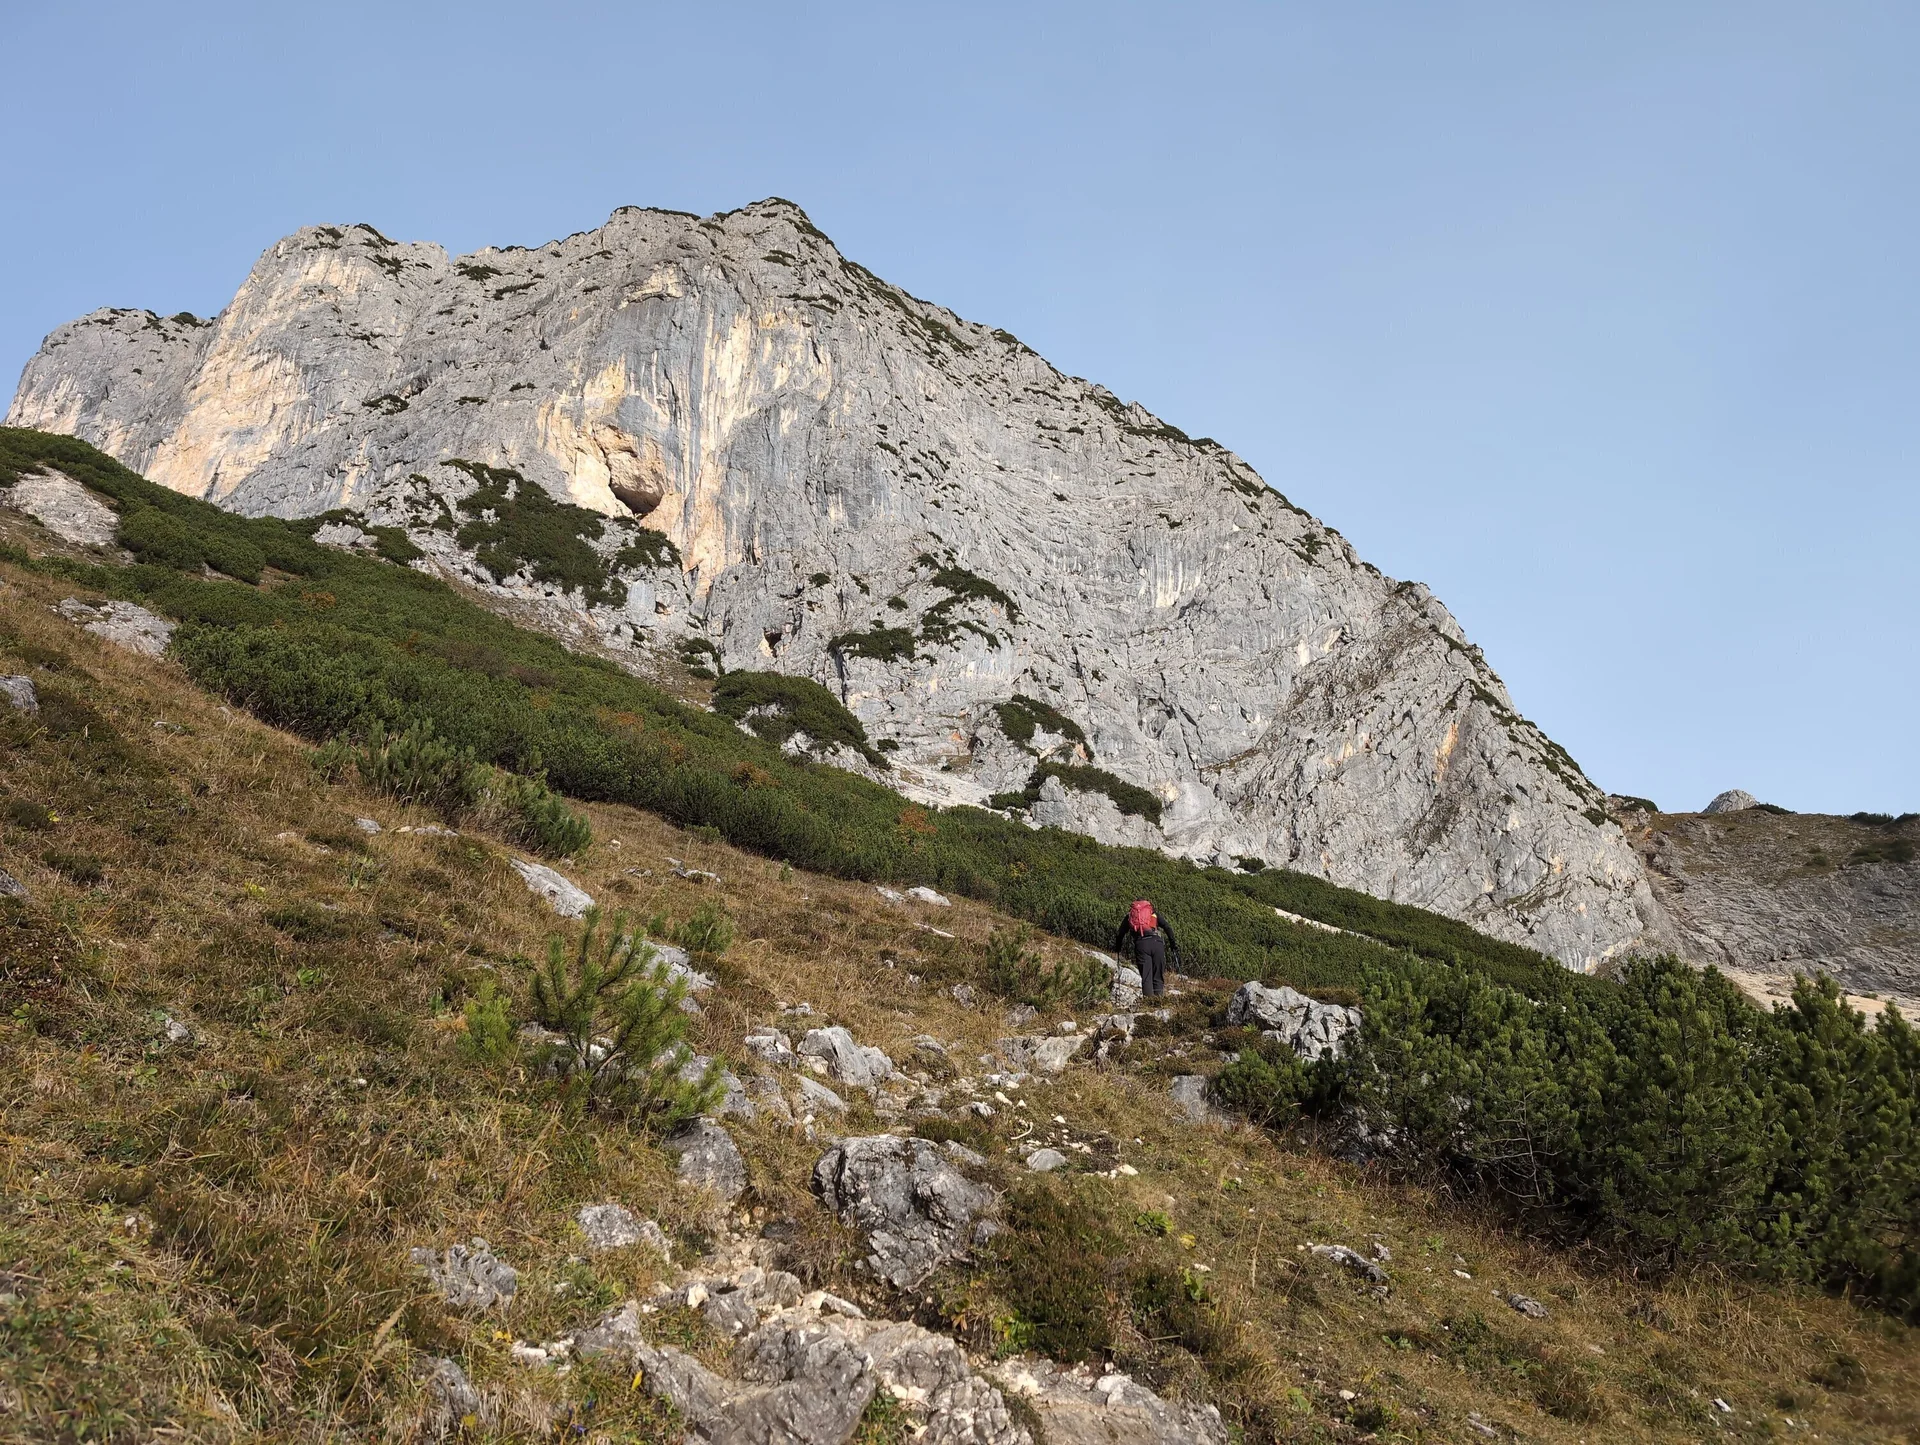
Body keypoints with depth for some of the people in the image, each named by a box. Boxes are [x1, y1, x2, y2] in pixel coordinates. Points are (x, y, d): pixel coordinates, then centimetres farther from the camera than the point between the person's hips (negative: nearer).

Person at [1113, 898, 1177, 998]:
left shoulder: (1130, 915, 27)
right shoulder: (1153, 913, 26)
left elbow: (1120, 935, 21)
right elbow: (1168, 928, 12)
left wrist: (1117, 950, 31)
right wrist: (1174, 946, 10)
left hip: (1140, 944, 0)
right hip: (1156, 942, 0)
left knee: (1146, 978, -1)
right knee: (1158, 978, 5)